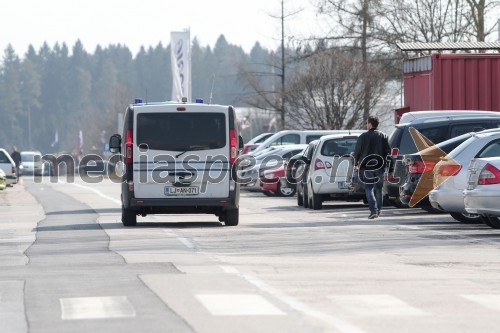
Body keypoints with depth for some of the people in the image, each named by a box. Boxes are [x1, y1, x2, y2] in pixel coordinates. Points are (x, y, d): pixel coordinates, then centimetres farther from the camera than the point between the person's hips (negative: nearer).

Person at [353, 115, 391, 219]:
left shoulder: (363, 137, -6)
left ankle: (373, 210, -19)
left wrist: (357, 163, 15)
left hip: (367, 167, -3)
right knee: (378, 188, 15)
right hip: (380, 166, 3)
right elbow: (388, 151, 4)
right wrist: (386, 163, 15)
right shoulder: (383, 136, 3)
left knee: (369, 188, -3)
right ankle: (378, 210, 20)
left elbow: (357, 151, 0)